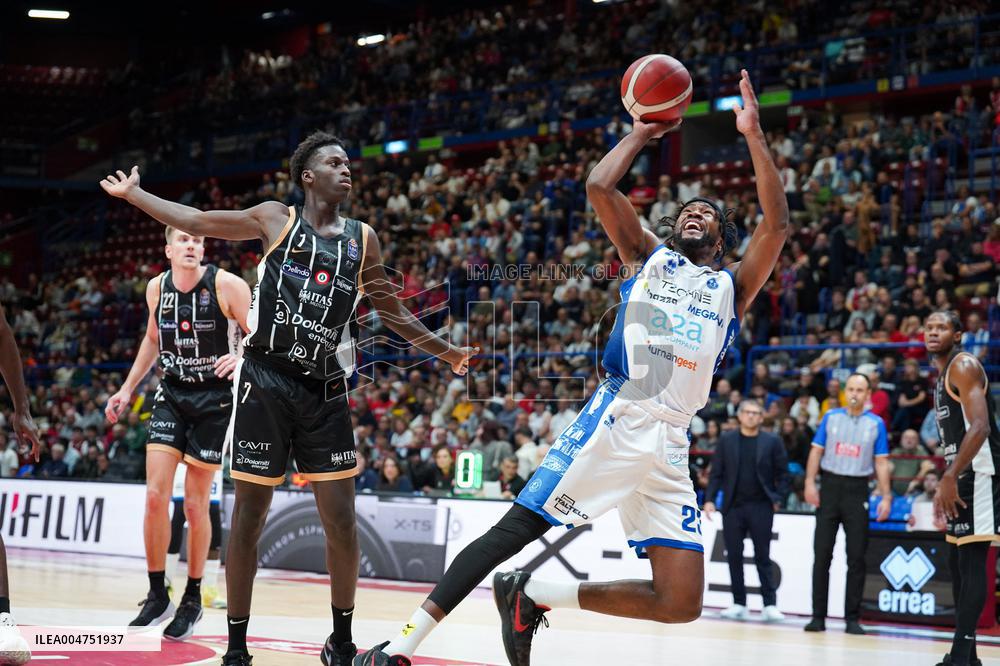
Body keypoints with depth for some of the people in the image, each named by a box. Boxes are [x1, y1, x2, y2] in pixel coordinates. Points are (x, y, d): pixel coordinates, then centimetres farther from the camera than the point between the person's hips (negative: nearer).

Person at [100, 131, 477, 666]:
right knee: (248, 516, 1)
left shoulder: (362, 239, 12)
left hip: (324, 389, 2)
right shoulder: (276, 220, 6)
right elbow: (196, 222, 14)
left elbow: (392, 314, 20)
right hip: (266, 381, -2)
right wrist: (133, 194, 16)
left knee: (341, 521, -2)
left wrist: (447, 353, 18)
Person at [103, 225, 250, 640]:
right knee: (155, 496, -7)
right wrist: (128, 388, 19)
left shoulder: (226, 285, -14)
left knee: (195, 504, 0)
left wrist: (242, 357, -32)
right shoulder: (157, 288, 1)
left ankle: (193, 599, 17)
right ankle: (157, 597, 6)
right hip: (172, 395, 4)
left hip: (214, 399, -4)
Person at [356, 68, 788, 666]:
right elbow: (599, 187, 5)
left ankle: (533, 595, 9)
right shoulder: (648, 255, 19)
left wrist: (754, 136, 5)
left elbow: (778, 223, 7)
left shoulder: (733, 287, 22)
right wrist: (643, 133, 17)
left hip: (669, 446, 3)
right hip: (615, 420, -3)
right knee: (513, 532, -13)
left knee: (681, 604, -5)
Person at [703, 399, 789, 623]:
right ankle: (739, 604, 11)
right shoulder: (726, 440, 7)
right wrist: (710, 499, -3)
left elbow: (782, 474, 4)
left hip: (760, 507, -2)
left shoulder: (772, 442, 2)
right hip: (733, 506, 2)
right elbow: (717, 473, 5)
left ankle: (770, 605, -1)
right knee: (734, 556, 4)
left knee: (762, 556, -1)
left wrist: (778, 499, -6)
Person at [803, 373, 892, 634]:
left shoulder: (876, 424, 4)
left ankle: (852, 619, 6)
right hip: (830, 487, 1)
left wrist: (886, 497, -5)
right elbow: (816, 451, 5)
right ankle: (818, 616, 6)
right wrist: (810, 482, -8)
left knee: (856, 557, 0)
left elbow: (881, 463, 3)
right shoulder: (831, 417, 6)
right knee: (822, 554, 0)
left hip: (857, 491, -1)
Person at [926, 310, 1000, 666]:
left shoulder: (964, 366, -11)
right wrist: (947, 483, 21)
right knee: (957, 562, 13)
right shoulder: (942, 377, 19)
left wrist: (950, 477, -27)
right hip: (961, 477, 10)